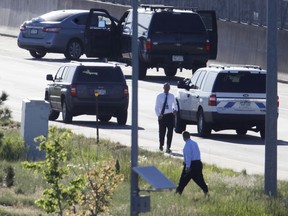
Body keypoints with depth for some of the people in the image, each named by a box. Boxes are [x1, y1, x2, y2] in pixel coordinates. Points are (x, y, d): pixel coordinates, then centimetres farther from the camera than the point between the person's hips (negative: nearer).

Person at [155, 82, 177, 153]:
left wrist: (175, 110, 0)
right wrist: (158, 115, -13)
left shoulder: (172, 96, 7)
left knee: (170, 131, -7)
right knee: (162, 131, 9)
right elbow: (157, 107, 2)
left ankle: (168, 147, -2)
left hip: (170, 115, 0)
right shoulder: (159, 96, 2)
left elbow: (175, 105, 21)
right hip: (162, 116, 0)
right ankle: (161, 145, 32)